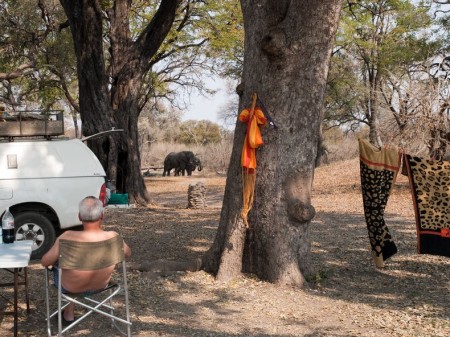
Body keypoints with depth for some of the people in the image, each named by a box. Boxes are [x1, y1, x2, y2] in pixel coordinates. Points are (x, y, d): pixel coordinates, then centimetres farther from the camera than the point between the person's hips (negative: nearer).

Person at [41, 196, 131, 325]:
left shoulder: (68, 237, -31)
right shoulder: (113, 237, -24)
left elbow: (44, 262, -16)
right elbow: (127, 253, -2)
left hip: (71, 289, -2)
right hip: (101, 285, 3)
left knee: (57, 262, 29)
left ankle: (68, 314, 41)